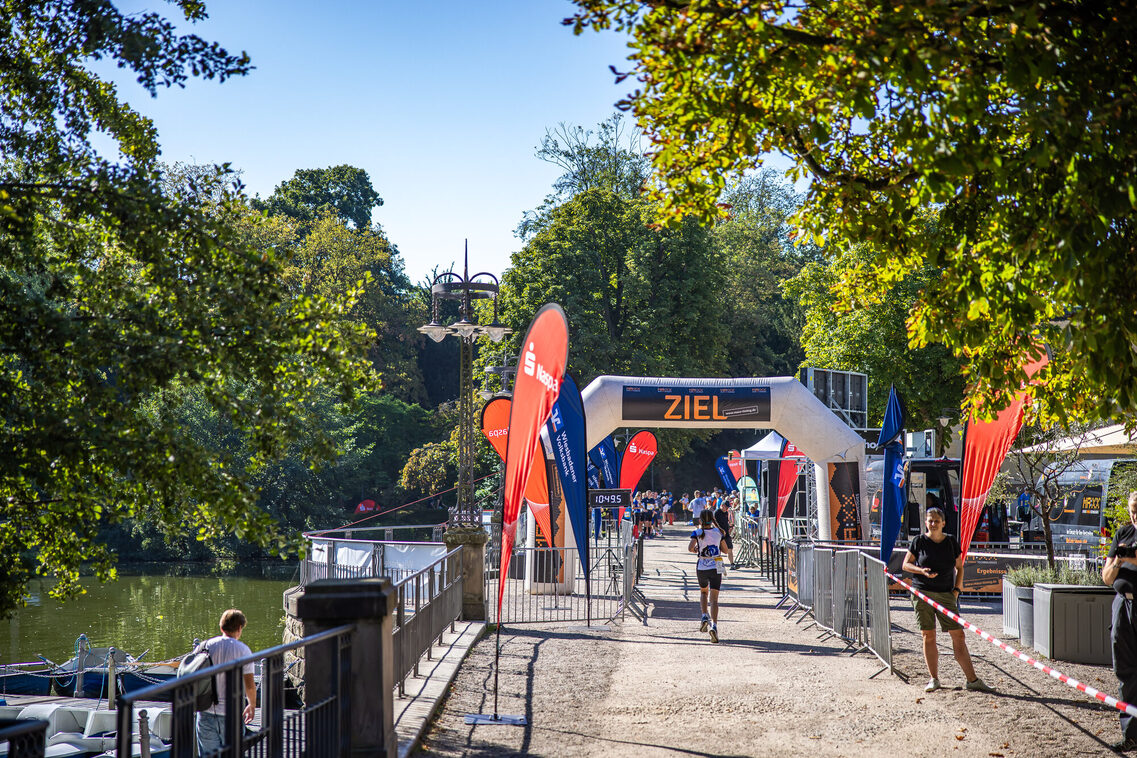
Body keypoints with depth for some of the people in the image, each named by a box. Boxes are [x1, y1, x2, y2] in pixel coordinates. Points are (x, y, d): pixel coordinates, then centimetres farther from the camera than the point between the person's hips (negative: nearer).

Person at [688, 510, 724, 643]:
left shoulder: (697, 533, -5)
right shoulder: (718, 532, 1)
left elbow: (690, 548, -18)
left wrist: (695, 550, 5)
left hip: (701, 568, 0)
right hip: (716, 567, 0)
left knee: (703, 592, 28)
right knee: (714, 599, -4)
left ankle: (705, 616, 9)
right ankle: (714, 625, -22)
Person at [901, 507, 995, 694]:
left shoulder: (951, 542, 7)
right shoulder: (919, 541, 2)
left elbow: (959, 567, 16)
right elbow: (906, 564, 6)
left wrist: (957, 589, 4)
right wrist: (922, 571, -12)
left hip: (945, 594, 1)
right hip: (922, 593, -1)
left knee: (958, 635, -3)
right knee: (928, 636, 0)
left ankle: (972, 679, 0)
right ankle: (933, 679, 9)